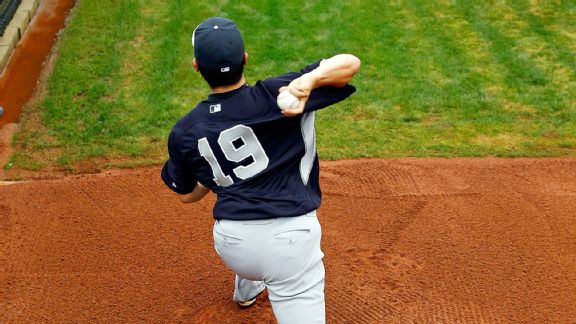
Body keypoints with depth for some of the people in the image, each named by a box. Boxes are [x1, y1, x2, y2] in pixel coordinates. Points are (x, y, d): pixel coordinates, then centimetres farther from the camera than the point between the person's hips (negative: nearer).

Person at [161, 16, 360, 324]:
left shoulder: (184, 132, -2)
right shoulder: (275, 95, -11)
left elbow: (188, 194, 14)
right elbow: (350, 63, -10)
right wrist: (310, 79, -28)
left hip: (230, 244, 5)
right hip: (289, 241, -5)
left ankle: (246, 290, 70)